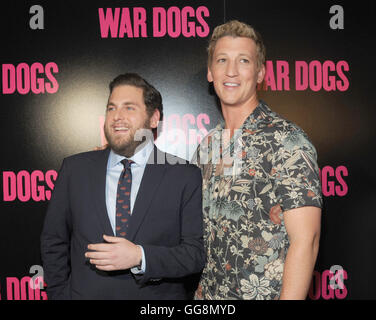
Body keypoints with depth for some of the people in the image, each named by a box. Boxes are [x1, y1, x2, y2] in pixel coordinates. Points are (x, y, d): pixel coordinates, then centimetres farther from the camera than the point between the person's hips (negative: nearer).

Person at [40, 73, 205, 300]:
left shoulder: (186, 176, -9)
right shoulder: (75, 169, -2)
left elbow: (196, 253, -12)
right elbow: (54, 243, 4)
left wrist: (140, 257, -24)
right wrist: (60, 294, -2)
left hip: (158, 296, -1)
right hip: (86, 294, 2)